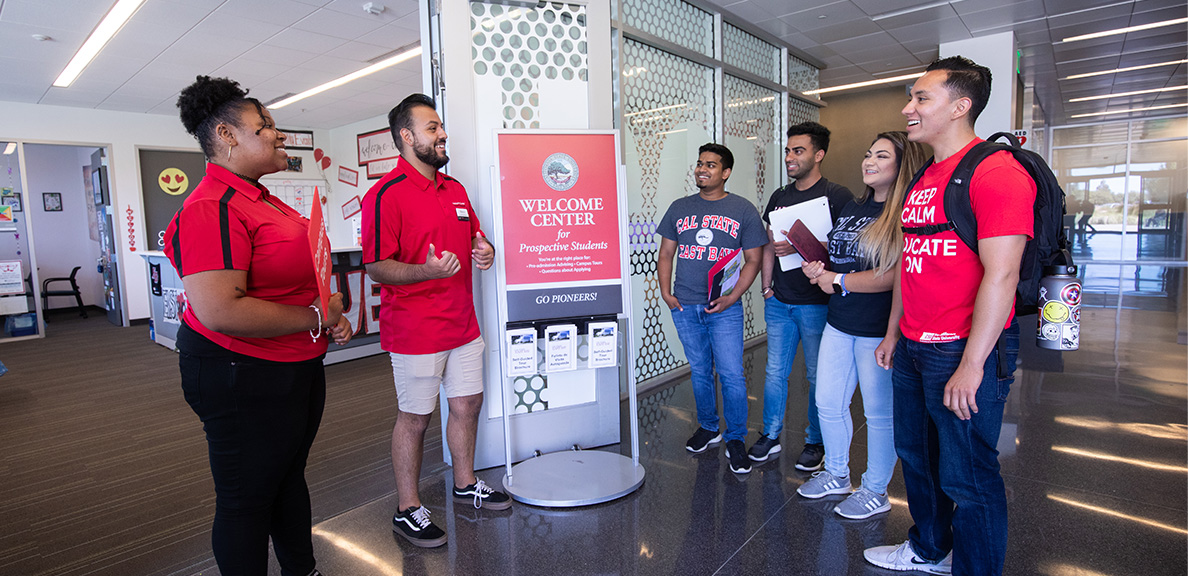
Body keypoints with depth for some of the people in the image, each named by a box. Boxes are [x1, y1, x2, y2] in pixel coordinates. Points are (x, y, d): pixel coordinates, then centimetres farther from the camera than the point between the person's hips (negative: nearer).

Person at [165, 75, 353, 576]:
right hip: (243, 375, -10)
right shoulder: (211, 209, -21)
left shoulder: (262, 199, 11)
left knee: (289, 476, 24)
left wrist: (332, 316, 7)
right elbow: (218, 311, -33)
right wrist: (315, 318, -21)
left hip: (299, 366, 11)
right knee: (247, 500, 7)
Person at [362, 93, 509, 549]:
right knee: (414, 419, 5)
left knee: (468, 404, 16)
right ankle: (407, 511, 23)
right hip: (415, 331, -7)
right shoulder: (386, 193, -12)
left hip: (463, 324, 8)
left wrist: (483, 251, 0)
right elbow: (376, 267, -15)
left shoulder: (455, 189, 13)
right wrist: (427, 270, -32)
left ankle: (466, 484, 37)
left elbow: (473, 238, 24)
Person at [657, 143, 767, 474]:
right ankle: (708, 428, 32)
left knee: (731, 375, -3)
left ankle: (736, 440, 14)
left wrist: (732, 297, -10)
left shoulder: (743, 210, 1)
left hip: (724, 309, -3)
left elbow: (753, 260, 1)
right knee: (699, 372, 14)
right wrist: (665, 292, 0)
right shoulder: (679, 208, 10)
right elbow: (666, 253, 12)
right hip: (684, 308, 3)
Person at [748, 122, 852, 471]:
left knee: (817, 376, 7)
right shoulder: (778, 198, 12)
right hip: (779, 302, 5)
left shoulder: (837, 197, -5)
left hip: (817, 303, -5)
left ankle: (816, 442, 24)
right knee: (775, 372, 11)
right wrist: (767, 286, 8)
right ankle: (770, 436, 25)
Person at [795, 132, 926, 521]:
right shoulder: (852, 208, 12)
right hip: (839, 323, 8)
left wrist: (837, 281, -16)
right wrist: (817, 267, 0)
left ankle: (876, 492, 26)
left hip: (878, 329, -8)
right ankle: (836, 475, 36)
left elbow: (898, 275, -22)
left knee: (880, 413, 7)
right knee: (828, 403, 15)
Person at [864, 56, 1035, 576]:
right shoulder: (922, 180, 14)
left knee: (967, 478, 6)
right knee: (916, 456, 21)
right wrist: (892, 334, 18)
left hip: (964, 354, -9)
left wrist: (971, 365, -21)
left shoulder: (994, 170, -14)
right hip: (912, 349, 9)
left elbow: (1000, 275, -20)